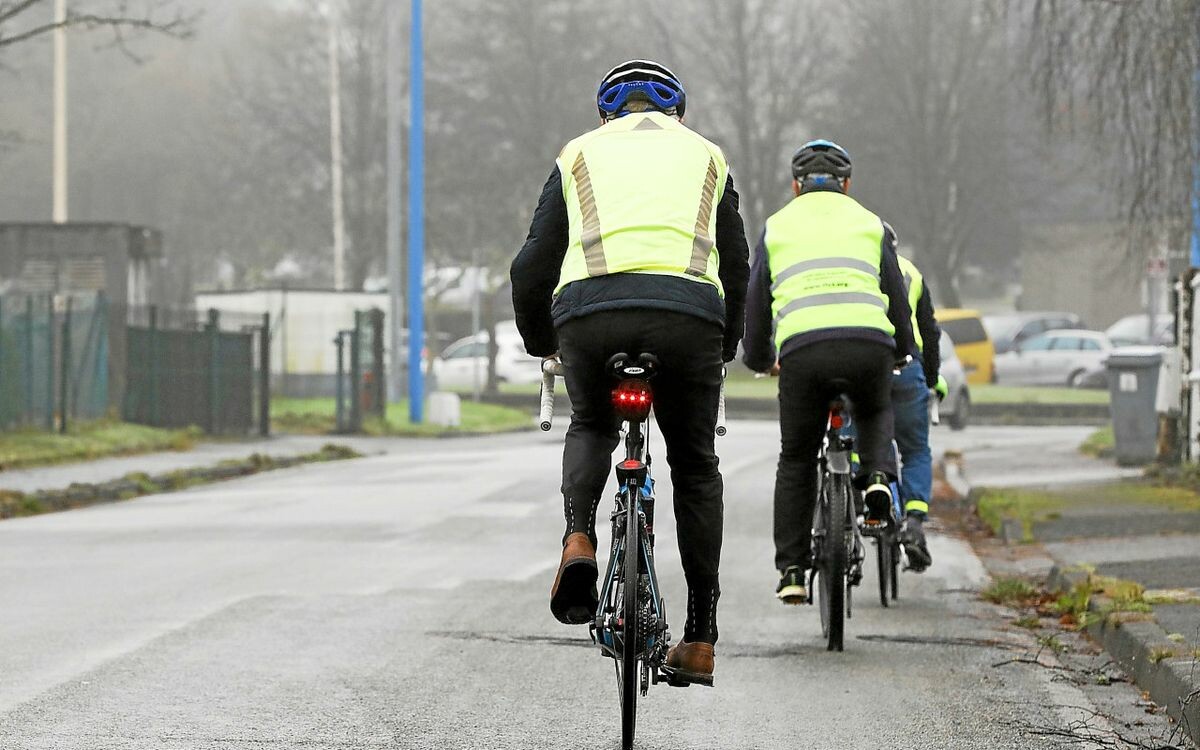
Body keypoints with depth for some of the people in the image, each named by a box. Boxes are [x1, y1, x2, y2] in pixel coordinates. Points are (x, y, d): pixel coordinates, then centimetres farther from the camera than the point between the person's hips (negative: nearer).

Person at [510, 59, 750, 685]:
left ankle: (579, 540, 1)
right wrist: (723, 349, 47)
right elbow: (737, 270, 31)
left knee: (591, 428, 29)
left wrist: (539, 344, 39)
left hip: (590, 310, 0)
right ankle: (700, 638, 15)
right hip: (688, 313, 0)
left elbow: (531, 270, 22)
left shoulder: (582, 155, 26)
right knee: (695, 466, 18)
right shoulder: (706, 157, 28)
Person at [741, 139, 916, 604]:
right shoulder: (870, 225, 23)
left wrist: (760, 358, 41)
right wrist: (902, 353, 44)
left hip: (802, 349, -1)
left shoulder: (777, 226, 22)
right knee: (875, 414, 34)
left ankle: (791, 571, 12)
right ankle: (878, 477, 4)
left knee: (796, 461, 16)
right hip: (869, 344, 1)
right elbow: (897, 296, 25)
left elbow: (756, 301, 24)